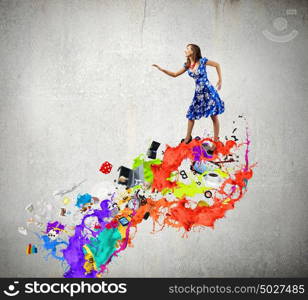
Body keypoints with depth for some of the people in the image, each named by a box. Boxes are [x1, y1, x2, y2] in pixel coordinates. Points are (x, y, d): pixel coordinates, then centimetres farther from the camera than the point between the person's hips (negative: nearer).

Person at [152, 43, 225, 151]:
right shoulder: (187, 65, 5)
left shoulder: (202, 61, -10)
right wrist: (161, 69, 5)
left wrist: (220, 80, 1)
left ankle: (215, 142, 8)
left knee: (214, 116, -1)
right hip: (198, 93, 5)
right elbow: (175, 74, 13)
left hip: (209, 91, -5)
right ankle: (188, 137, 29)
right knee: (191, 115, 9)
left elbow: (217, 64, 2)